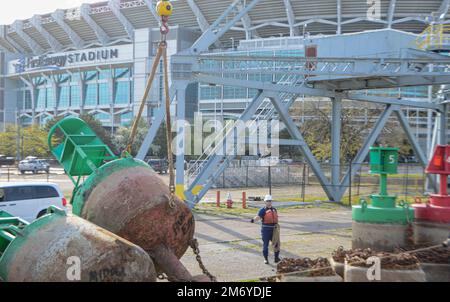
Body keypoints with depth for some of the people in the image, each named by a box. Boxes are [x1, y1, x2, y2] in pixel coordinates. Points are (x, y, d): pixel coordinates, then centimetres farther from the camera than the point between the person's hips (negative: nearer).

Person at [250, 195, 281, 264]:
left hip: (274, 229, 5)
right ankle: (266, 259, 13)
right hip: (266, 229, -5)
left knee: (276, 243, 6)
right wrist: (253, 220, -43)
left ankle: (276, 257, 20)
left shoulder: (274, 209, 13)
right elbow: (258, 217, -21)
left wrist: (277, 228, 22)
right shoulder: (263, 210, -6)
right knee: (265, 244, 2)